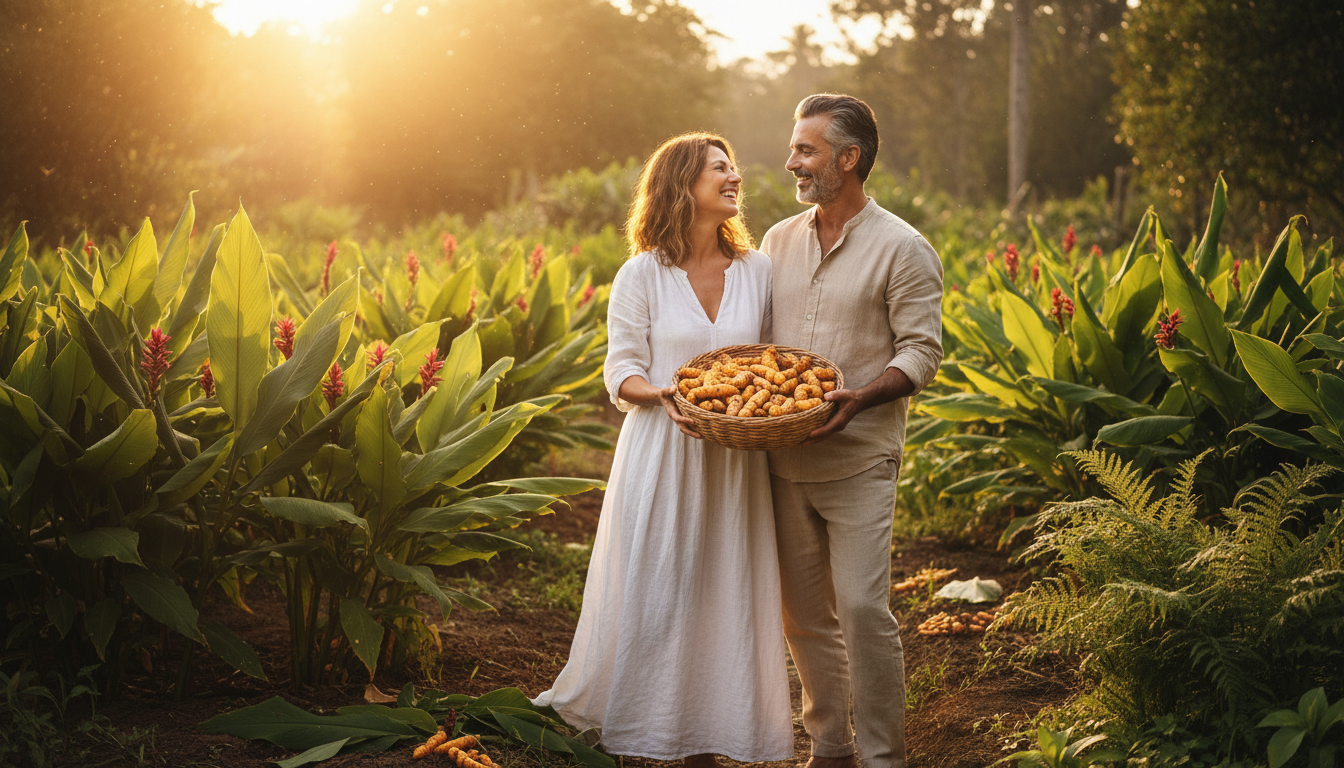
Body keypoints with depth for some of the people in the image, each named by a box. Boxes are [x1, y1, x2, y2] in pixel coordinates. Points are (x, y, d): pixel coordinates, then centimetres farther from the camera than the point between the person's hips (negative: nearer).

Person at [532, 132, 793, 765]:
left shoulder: (758, 271, 6)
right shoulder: (642, 275, -3)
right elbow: (621, 373, -1)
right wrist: (663, 396, -21)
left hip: (734, 465, 3)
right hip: (661, 456, -3)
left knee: (726, 599, 5)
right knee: (655, 596, 0)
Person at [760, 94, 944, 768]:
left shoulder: (902, 249, -5)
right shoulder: (778, 241, 13)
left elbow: (920, 353, -7)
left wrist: (859, 398, -23)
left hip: (858, 460, -5)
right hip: (783, 460, 5)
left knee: (863, 609, -9)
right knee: (804, 613, 10)